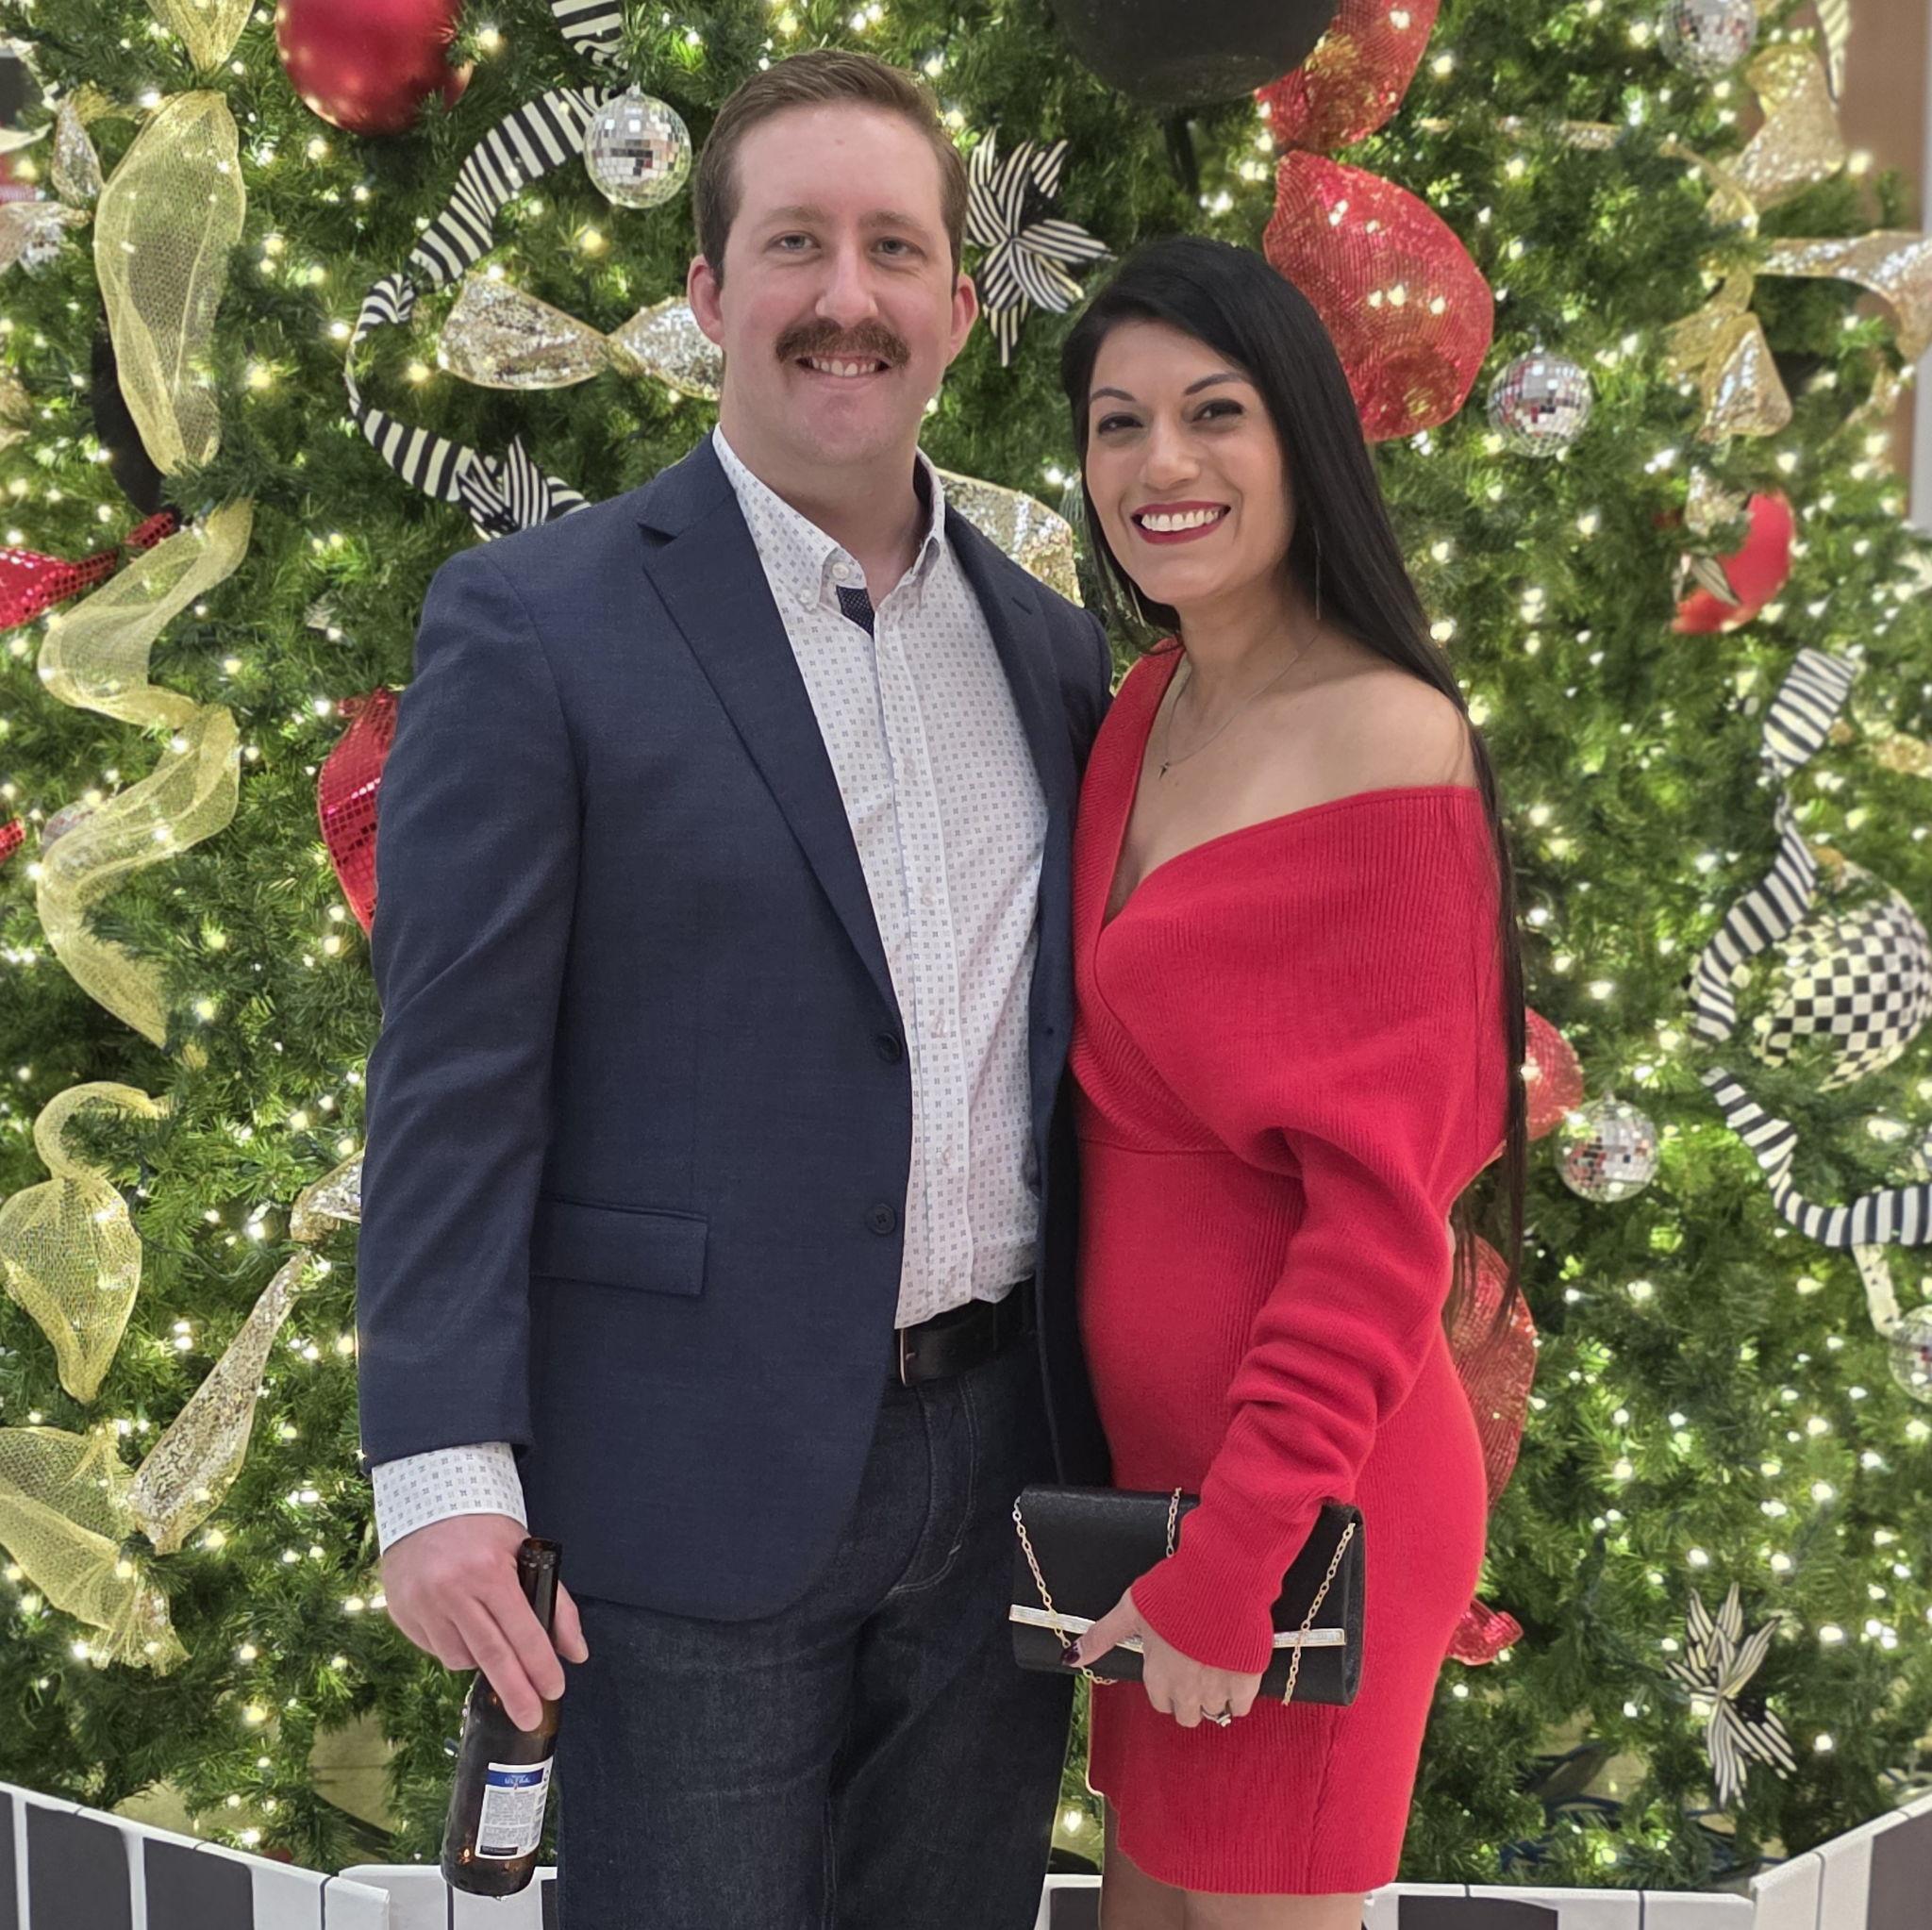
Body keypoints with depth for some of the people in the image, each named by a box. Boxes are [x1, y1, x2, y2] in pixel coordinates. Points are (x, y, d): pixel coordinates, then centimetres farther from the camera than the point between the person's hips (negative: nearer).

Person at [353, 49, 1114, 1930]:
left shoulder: (1049, 645, 8)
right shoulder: (534, 623, -8)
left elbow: (1057, 1045, 12)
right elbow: (456, 1078, -10)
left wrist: (1116, 1427, 11)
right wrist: (442, 1465, -14)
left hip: (1008, 1452, 5)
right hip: (706, 1479, -5)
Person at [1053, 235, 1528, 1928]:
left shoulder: (1388, 742, -18)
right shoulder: (1147, 710, 5)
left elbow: (1384, 1207, -19)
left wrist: (1238, 1555, -18)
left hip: (1298, 1491, -7)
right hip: (1148, 1446, 7)